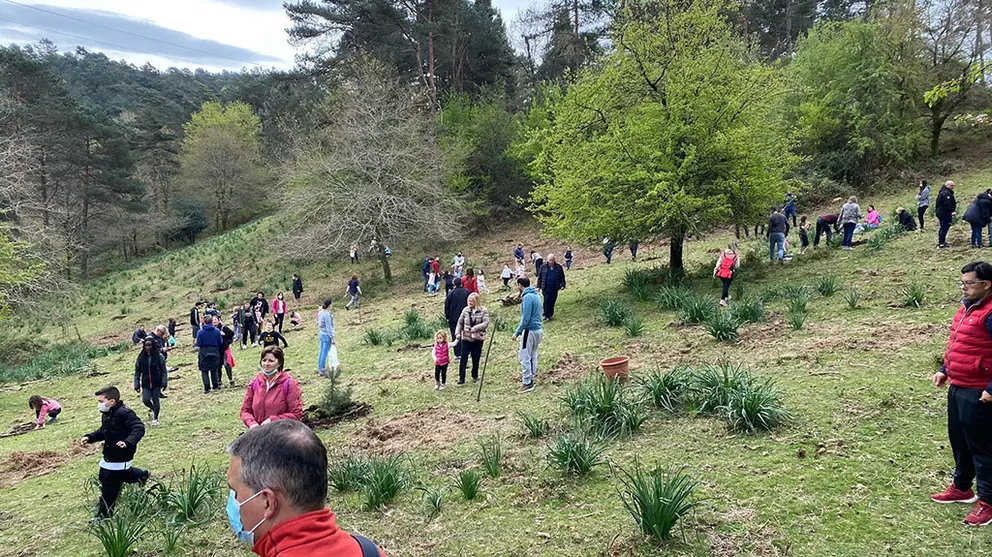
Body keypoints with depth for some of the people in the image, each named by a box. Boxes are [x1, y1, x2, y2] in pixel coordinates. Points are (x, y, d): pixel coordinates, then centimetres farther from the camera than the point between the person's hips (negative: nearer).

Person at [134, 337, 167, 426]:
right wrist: (137, 385, 0)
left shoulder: (158, 356, -6)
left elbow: (164, 370, -3)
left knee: (155, 400, 2)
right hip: (145, 384, 2)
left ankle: (155, 419, 18)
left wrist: (164, 383, -10)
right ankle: (153, 409, 23)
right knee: (145, 400, -10)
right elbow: (137, 372, 5)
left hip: (156, 383, -2)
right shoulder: (141, 357, 0)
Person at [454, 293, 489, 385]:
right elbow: (460, 323, 7)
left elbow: (486, 323, -14)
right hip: (466, 338, 1)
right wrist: (458, 333, -5)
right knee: (463, 358, -2)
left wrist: (476, 328, -26)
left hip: (478, 338, -1)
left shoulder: (483, 311, -5)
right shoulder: (465, 310, 2)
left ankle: (475, 376, 28)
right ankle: (461, 378, 4)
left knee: (476, 359, 9)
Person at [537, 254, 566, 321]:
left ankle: (550, 315, 20)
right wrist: (538, 286, 3)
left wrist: (562, 285, -3)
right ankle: (546, 315, 1)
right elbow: (539, 277, 7)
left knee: (552, 302, 8)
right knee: (546, 301, -7)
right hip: (546, 288, -1)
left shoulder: (559, 267, 2)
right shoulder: (543, 267, 1)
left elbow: (562, 277, 8)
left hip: (554, 289, 1)